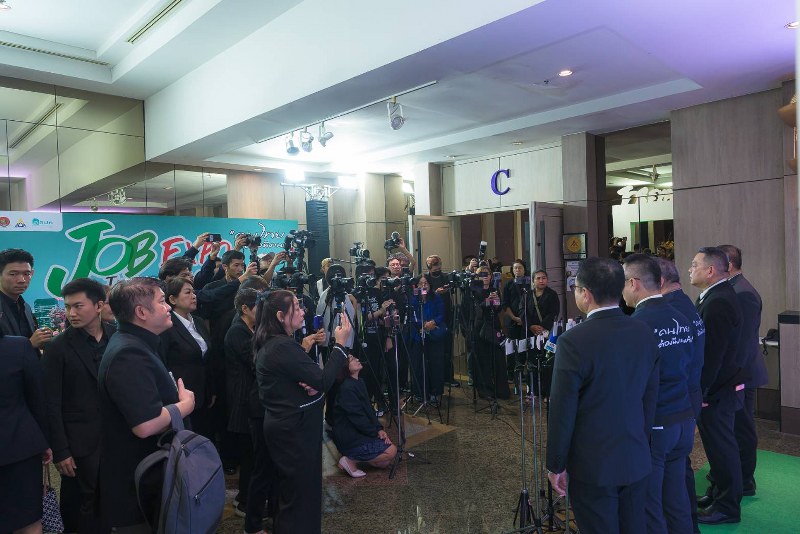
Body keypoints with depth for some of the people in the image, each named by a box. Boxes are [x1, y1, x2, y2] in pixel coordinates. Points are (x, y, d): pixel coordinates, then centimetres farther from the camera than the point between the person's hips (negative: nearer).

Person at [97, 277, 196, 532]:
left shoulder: (133, 343, 8)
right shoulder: (130, 354, -26)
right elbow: (146, 425, -34)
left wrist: (178, 400, 6)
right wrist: (186, 404, -19)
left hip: (147, 470, 10)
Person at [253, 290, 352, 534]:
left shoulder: (269, 343, 7)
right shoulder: (284, 346, -25)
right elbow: (323, 380, -26)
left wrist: (308, 384, -10)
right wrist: (340, 343, -21)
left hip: (284, 425, 10)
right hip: (295, 429, -10)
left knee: (290, 488, 25)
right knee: (301, 491, 5)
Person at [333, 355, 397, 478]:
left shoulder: (360, 382, 7)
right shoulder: (347, 388, -22)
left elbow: (369, 409, 9)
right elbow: (357, 417, -22)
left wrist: (379, 429, -3)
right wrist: (376, 432, -12)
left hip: (360, 433, 9)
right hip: (350, 439, -9)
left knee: (385, 463, 7)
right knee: (391, 451, -13)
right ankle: (351, 459, -7)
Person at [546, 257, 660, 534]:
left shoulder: (574, 341, -21)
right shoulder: (645, 334, -3)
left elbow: (562, 412, -16)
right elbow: (650, 399, 6)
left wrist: (556, 465, -4)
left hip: (593, 465, -5)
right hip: (637, 460, 6)